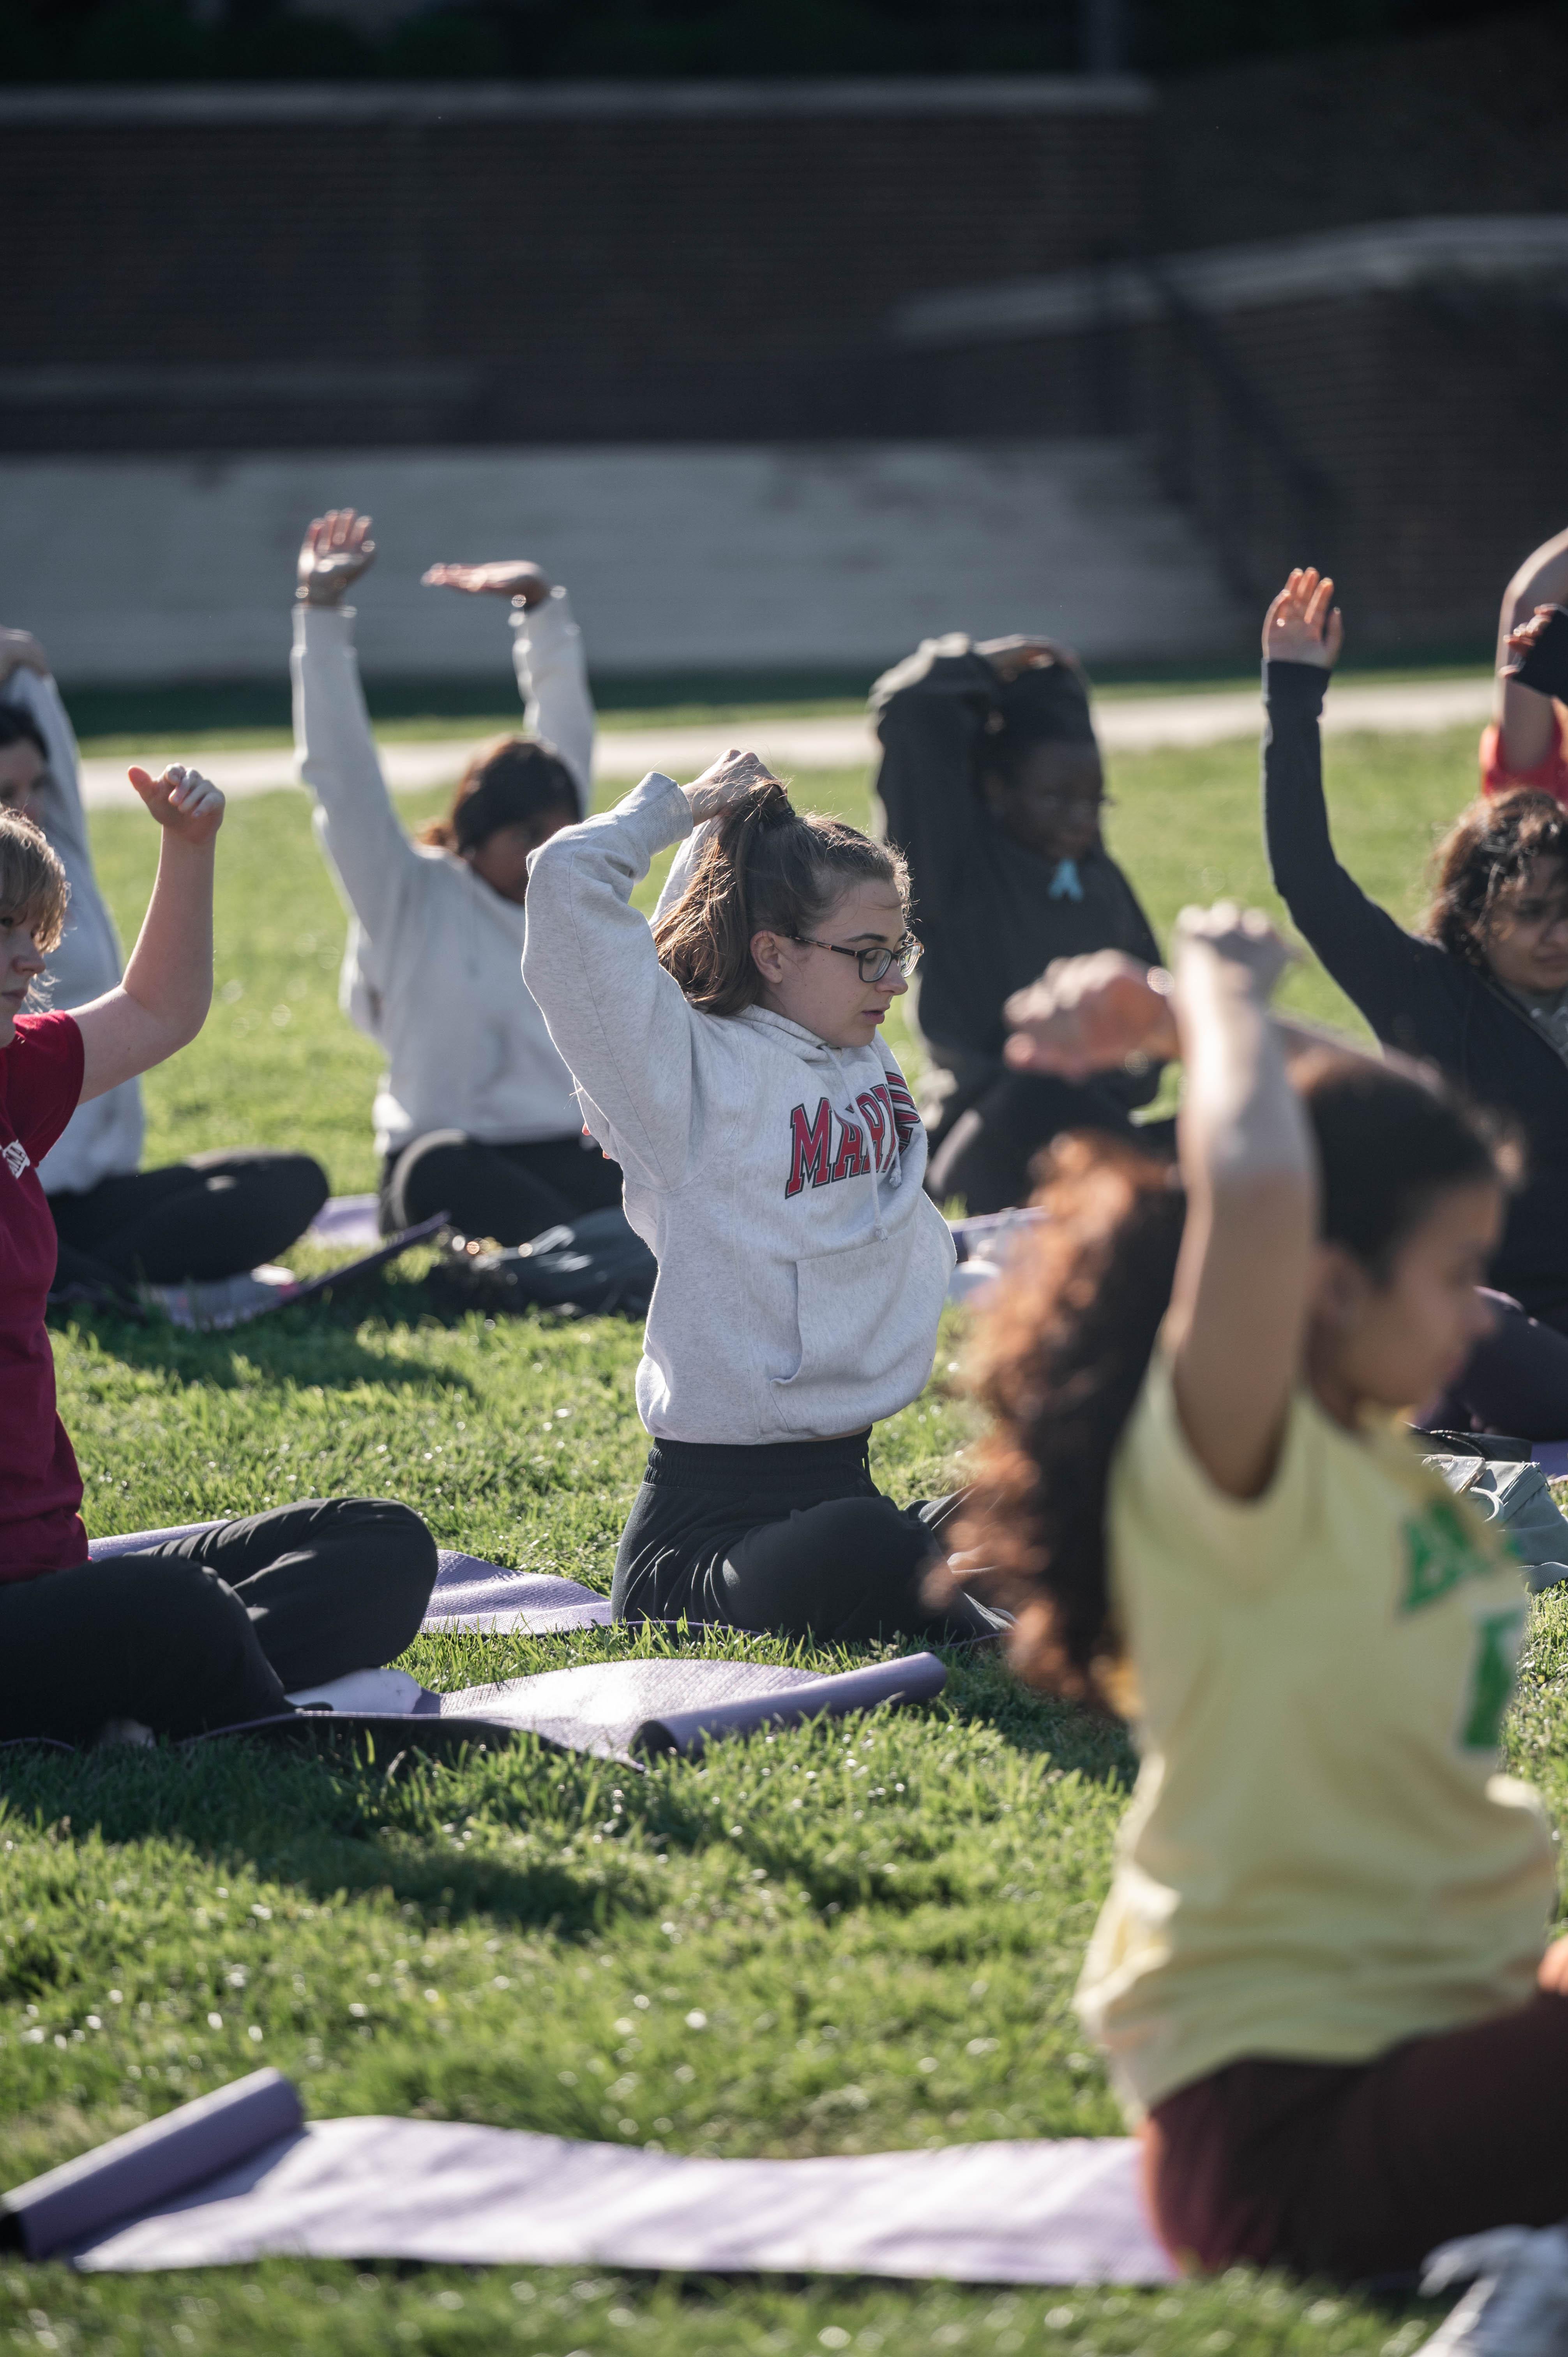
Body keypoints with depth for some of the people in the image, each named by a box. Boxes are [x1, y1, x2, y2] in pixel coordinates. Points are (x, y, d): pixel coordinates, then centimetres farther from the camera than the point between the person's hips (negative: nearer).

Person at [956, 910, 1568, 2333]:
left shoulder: (1355, 1453, 9)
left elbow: (1379, 1129, 22)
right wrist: (1221, 998, -18)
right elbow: (1256, 1188, -36)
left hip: (1427, 2024, 10)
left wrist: (1190, 1017, 7)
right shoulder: (1224, 1475, -17)